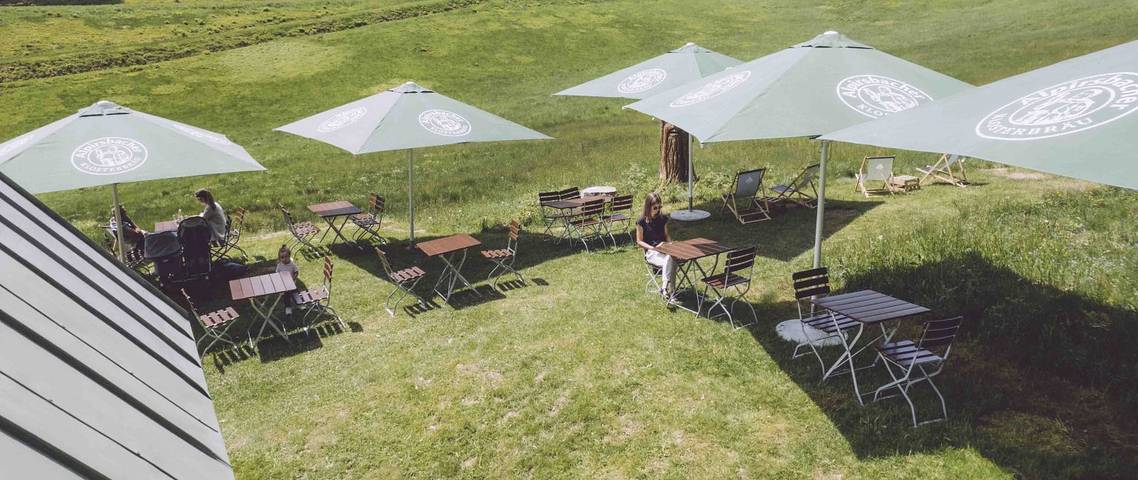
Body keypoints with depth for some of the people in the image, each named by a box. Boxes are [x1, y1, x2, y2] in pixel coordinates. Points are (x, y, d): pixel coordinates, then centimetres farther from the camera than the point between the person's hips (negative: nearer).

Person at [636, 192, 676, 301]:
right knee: (670, 263, -33)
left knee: (670, 260, -34)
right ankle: (669, 291, -31)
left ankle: (666, 289, -29)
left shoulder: (663, 218, 11)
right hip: (650, 252, -4)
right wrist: (653, 248, -14)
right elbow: (639, 241, -2)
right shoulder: (642, 221, -3)